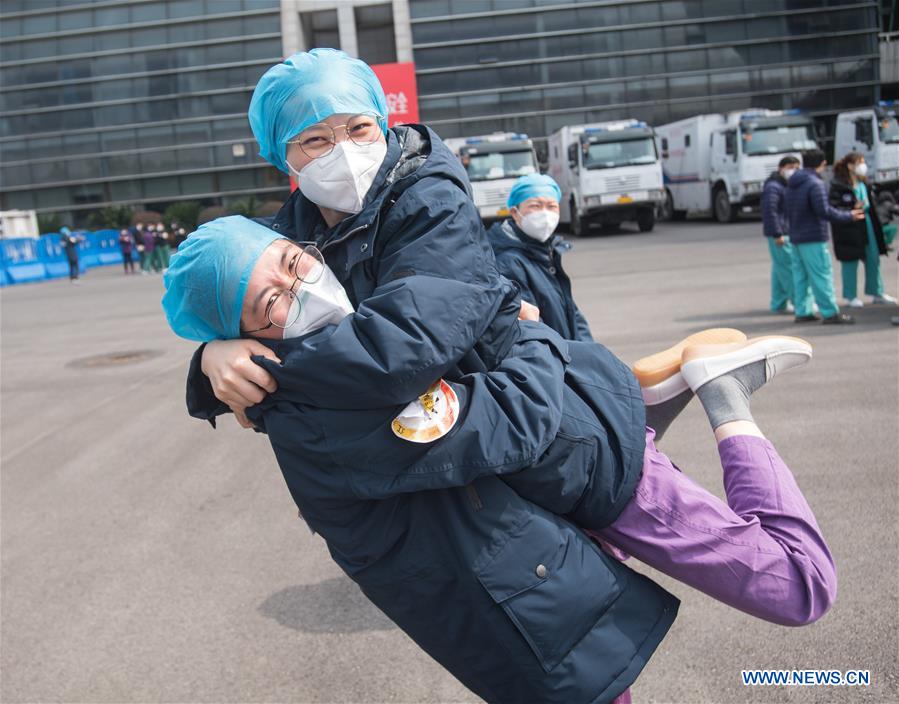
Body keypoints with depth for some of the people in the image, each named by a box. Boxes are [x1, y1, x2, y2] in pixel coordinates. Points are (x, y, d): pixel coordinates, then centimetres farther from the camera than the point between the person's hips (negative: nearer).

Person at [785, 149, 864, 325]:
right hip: (813, 238, -8)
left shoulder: (792, 184, 12)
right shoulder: (815, 183, -15)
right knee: (822, 275, -6)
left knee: (800, 275, 11)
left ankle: (802, 311, 13)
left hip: (796, 237, 8)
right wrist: (849, 216, -11)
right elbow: (824, 211, -20)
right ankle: (831, 313, -4)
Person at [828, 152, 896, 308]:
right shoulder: (838, 185, -13)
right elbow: (832, 208, -16)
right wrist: (853, 209, -23)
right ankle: (850, 297, 13)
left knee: (873, 259, 12)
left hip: (866, 224, 8)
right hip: (848, 229, -8)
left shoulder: (863, 184, 12)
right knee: (850, 262, 1)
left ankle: (877, 293, 25)